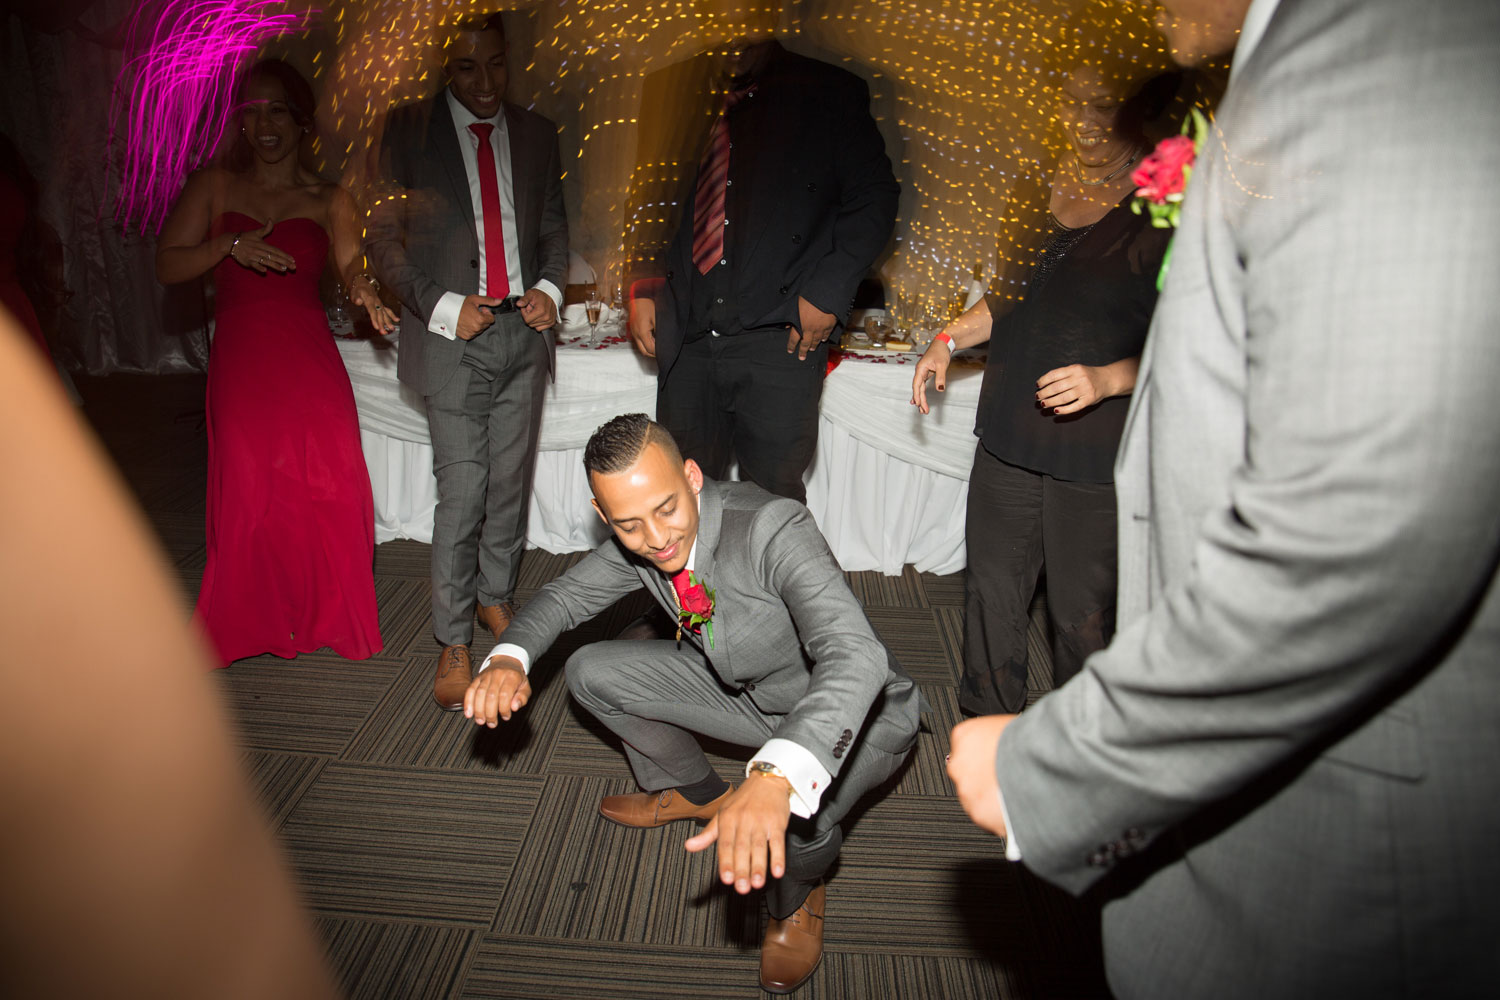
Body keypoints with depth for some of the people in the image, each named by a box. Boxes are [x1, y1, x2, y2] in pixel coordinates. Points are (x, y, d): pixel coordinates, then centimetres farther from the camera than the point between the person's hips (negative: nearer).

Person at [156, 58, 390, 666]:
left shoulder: (328, 200, 9)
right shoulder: (213, 185, 10)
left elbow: (351, 264, -5)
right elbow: (167, 266, 3)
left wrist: (365, 293, -28)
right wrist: (229, 245, -14)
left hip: (310, 358, 0)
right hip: (240, 359, 1)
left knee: (330, 483, -7)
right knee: (248, 488, 0)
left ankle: (328, 611, 13)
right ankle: (252, 621, 18)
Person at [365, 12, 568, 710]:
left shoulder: (536, 134, 11)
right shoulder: (407, 132, 0)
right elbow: (383, 238, -1)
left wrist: (550, 289, -2)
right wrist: (442, 307, -12)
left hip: (524, 329, 4)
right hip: (455, 336, -3)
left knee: (512, 478, 11)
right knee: (462, 490, -6)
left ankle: (496, 597, 31)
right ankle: (452, 644, 7)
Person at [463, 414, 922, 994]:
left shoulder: (772, 528, -36)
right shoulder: (640, 542, -14)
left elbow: (857, 657, -49)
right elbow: (564, 596, 3)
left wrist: (775, 777, -65)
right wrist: (509, 657, -20)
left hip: (859, 710, -6)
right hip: (749, 692, 6)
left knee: (796, 808, -38)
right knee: (591, 673, -2)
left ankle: (797, 892, 2)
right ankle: (696, 793, 22)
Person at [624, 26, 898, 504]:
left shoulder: (830, 92, 3)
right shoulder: (669, 90, 12)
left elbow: (874, 195, 3)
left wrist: (828, 290, -7)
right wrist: (642, 286, 7)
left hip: (780, 335, -3)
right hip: (687, 336, 3)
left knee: (771, 497, 2)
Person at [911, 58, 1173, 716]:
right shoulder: (1039, 194, 11)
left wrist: (1107, 379, -22)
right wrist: (949, 340, 14)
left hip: (1096, 453, -5)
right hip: (1010, 438, 6)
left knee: (1083, 616, 4)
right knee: (991, 594, 14)